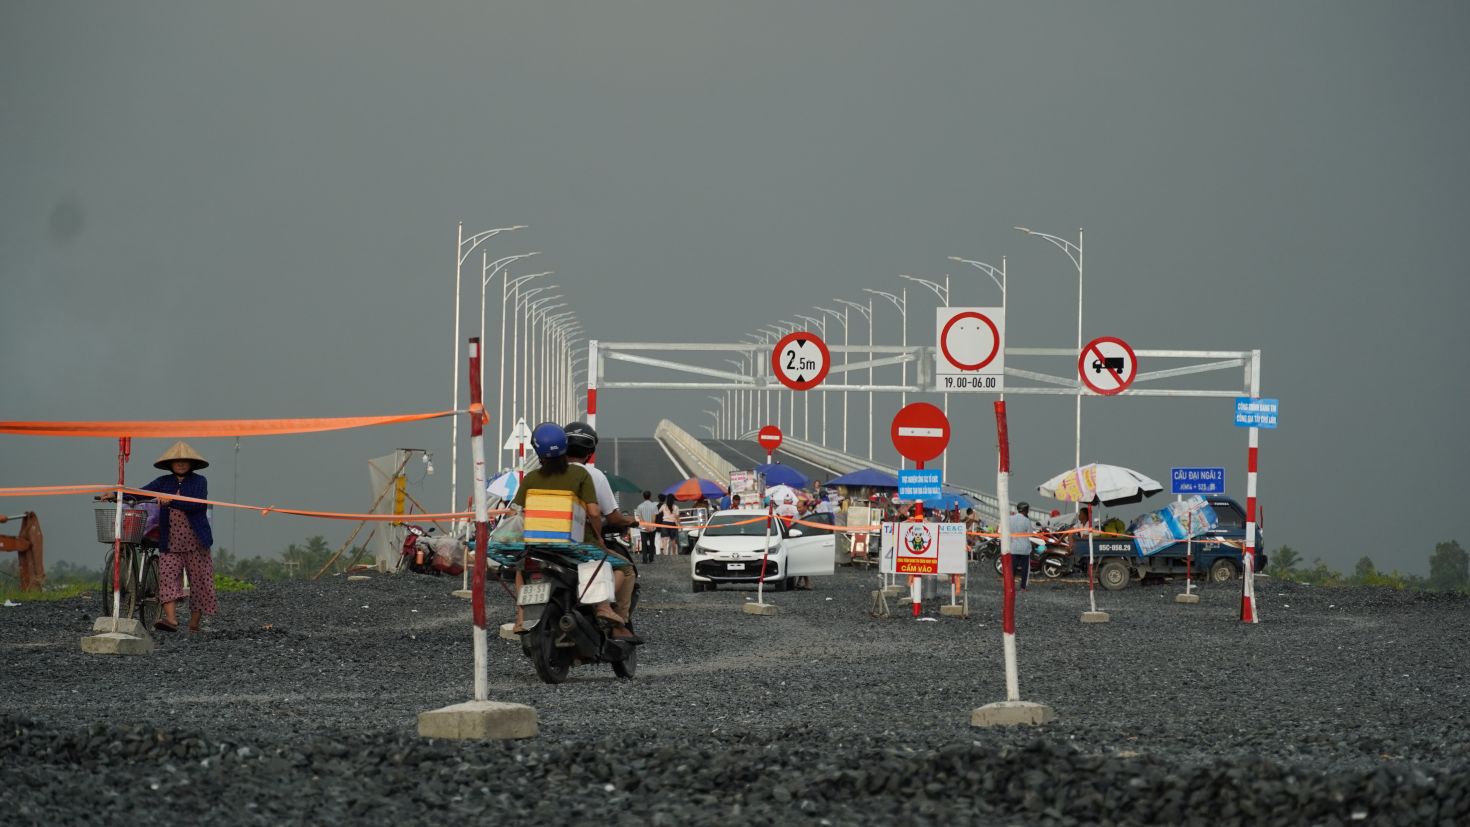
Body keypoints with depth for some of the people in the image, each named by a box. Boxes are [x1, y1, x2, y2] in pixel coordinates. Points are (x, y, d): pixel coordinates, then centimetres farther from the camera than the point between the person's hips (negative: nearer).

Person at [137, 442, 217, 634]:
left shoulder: (199, 481, 2)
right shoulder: (163, 482, 10)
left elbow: (196, 504, -14)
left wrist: (171, 500, -25)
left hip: (195, 541, -1)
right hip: (170, 543, 2)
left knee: (199, 580, 1)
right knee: (167, 576, -16)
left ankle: (194, 624, 10)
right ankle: (171, 619, -26)